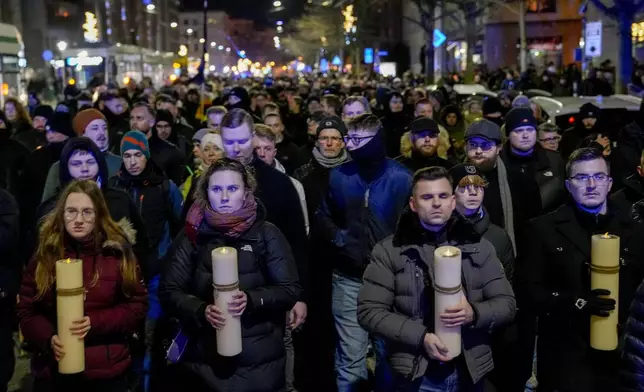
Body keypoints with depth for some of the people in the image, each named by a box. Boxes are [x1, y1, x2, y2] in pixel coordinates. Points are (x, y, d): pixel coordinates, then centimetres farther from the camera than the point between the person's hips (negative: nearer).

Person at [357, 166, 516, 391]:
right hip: (416, 374, -2)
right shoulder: (388, 251, -3)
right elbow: (369, 311, -7)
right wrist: (421, 337, -17)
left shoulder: (479, 247, 4)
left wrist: (474, 314, -18)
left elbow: (507, 304, 3)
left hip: (469, 372, 2)